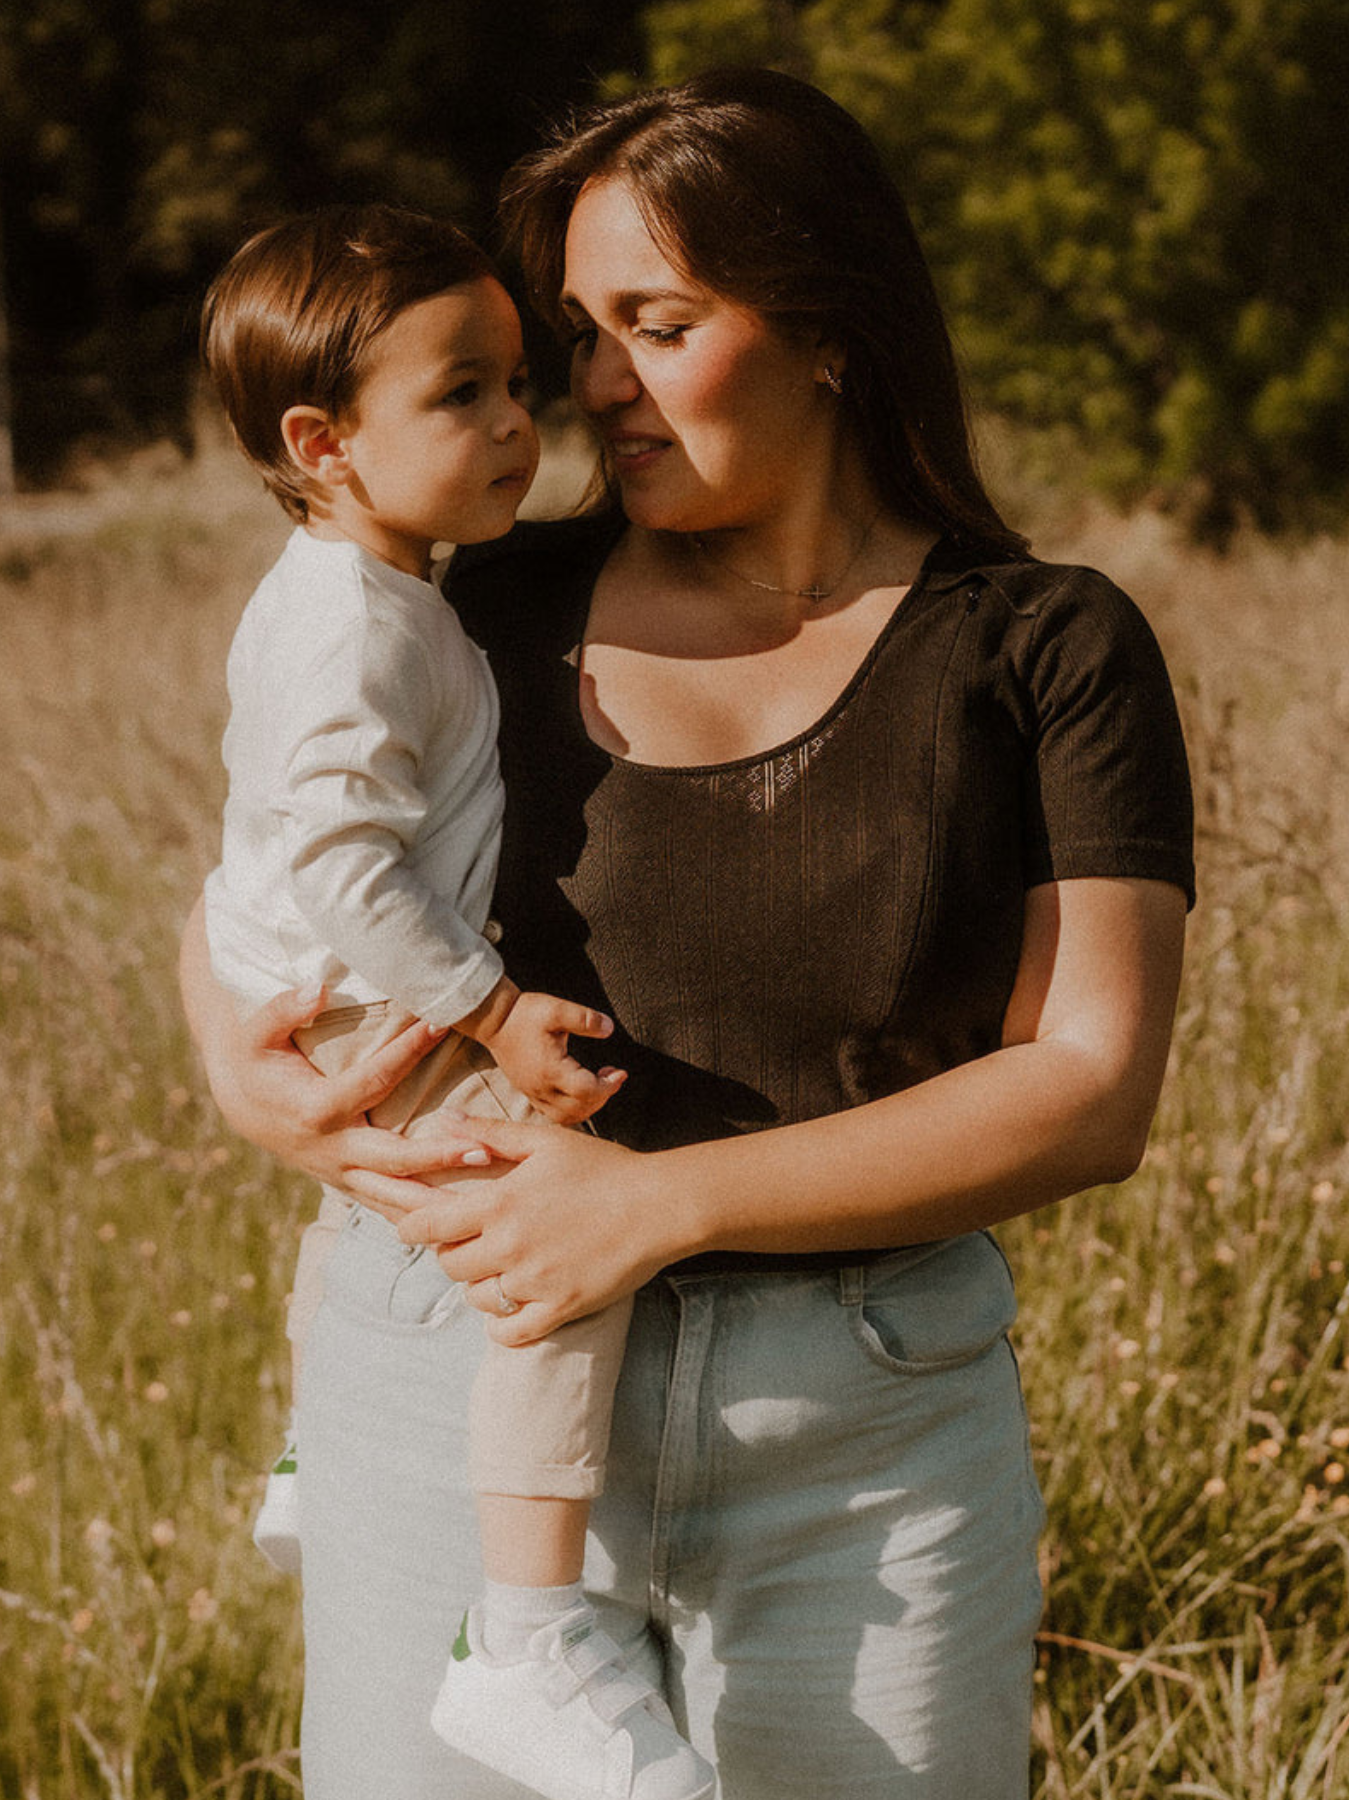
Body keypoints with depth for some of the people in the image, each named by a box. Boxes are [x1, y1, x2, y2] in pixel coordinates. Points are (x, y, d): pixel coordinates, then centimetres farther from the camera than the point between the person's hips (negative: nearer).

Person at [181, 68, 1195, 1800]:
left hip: (871, 1446, -1)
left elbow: (1092, 1090, -11)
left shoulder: (1049, 651, -2)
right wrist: (244, 1070, -9)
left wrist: (664, 1201, -19)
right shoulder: (500, 614, 4)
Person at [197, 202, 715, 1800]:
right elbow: (335, 856, -30)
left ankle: (314, 1469, 61)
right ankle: (526, 1644, -32)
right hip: (362, 1026, -12)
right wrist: (492, 1011, -28)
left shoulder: (322, 595, 12)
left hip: (336, 1029, 12)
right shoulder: (358, 629, -22)